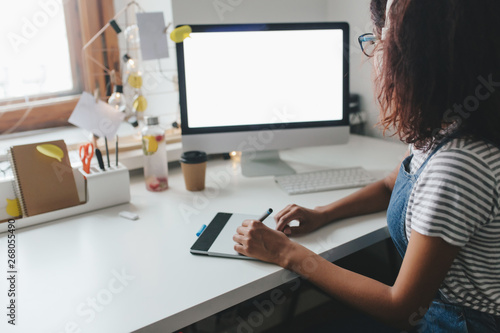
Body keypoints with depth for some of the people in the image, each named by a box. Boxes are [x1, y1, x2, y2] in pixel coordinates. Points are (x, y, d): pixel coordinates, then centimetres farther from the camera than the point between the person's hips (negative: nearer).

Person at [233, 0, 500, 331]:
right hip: (432, 302, 8)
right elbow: (390, 186, 18)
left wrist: (287, 253, -19)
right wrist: (322, 214, 1)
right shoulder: (439, 131, -3)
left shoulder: (459, 164, -33)